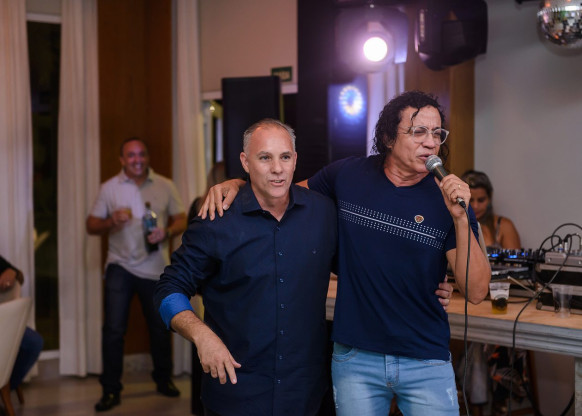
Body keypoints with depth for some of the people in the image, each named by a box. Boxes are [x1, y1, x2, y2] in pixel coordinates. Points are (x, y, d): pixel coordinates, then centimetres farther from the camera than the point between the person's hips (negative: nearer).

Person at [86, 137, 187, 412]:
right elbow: (91, 225, 2)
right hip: (121, 265, -1)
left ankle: (164, 380, 31)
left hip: (156, 268, 2)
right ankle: (111, 390, 1)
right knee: (113, 329, -8)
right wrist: (111, 221, -18)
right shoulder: (110, 188, 1)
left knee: (160, 327, 12)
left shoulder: (165, 186, 4)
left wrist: (167, 232, -14)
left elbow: (181, 220, 7)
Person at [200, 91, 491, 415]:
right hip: (356, 357, 1)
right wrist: (236, 184, 0)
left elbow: (476, 292, -12)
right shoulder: (347, 176, -1)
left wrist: (460, 217, -22)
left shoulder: (448, 198, -6)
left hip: (426, 363, -1)